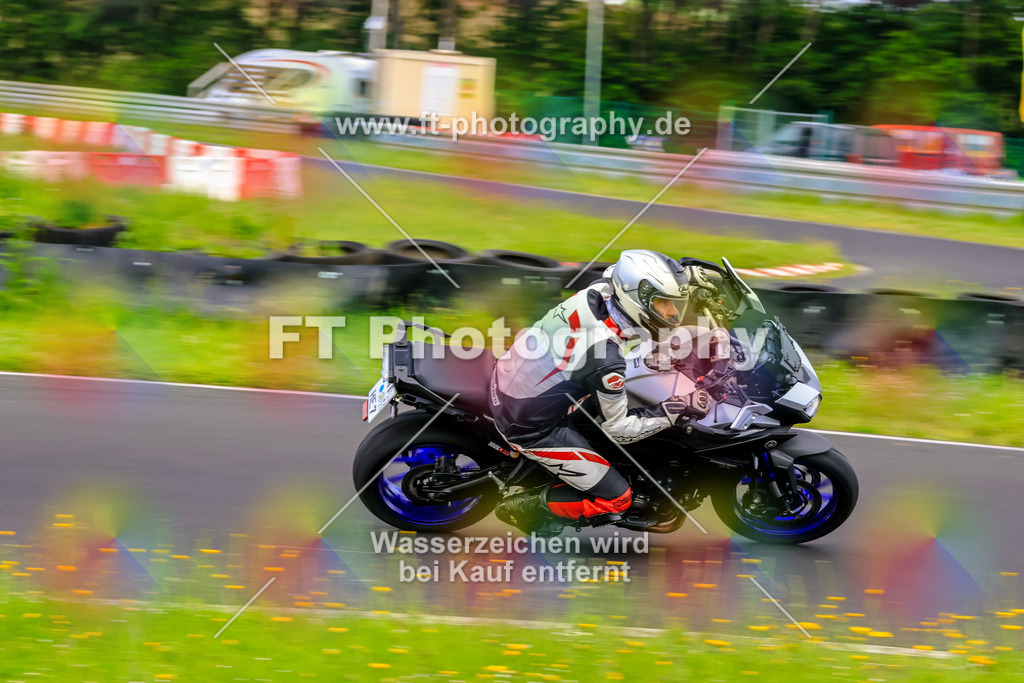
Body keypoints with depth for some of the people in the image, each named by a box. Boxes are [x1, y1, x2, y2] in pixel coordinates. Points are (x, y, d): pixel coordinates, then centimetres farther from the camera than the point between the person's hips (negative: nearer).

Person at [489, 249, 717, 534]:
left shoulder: (599, 291, -14)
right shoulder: (606, 360, -32)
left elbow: (619, 274, 13)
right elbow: (618, 428, -17)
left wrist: (686, 275, 4)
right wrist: (677, 409, -14)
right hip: (530, 428, -8)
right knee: (616, 499, -1)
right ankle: (526, 507, 7)